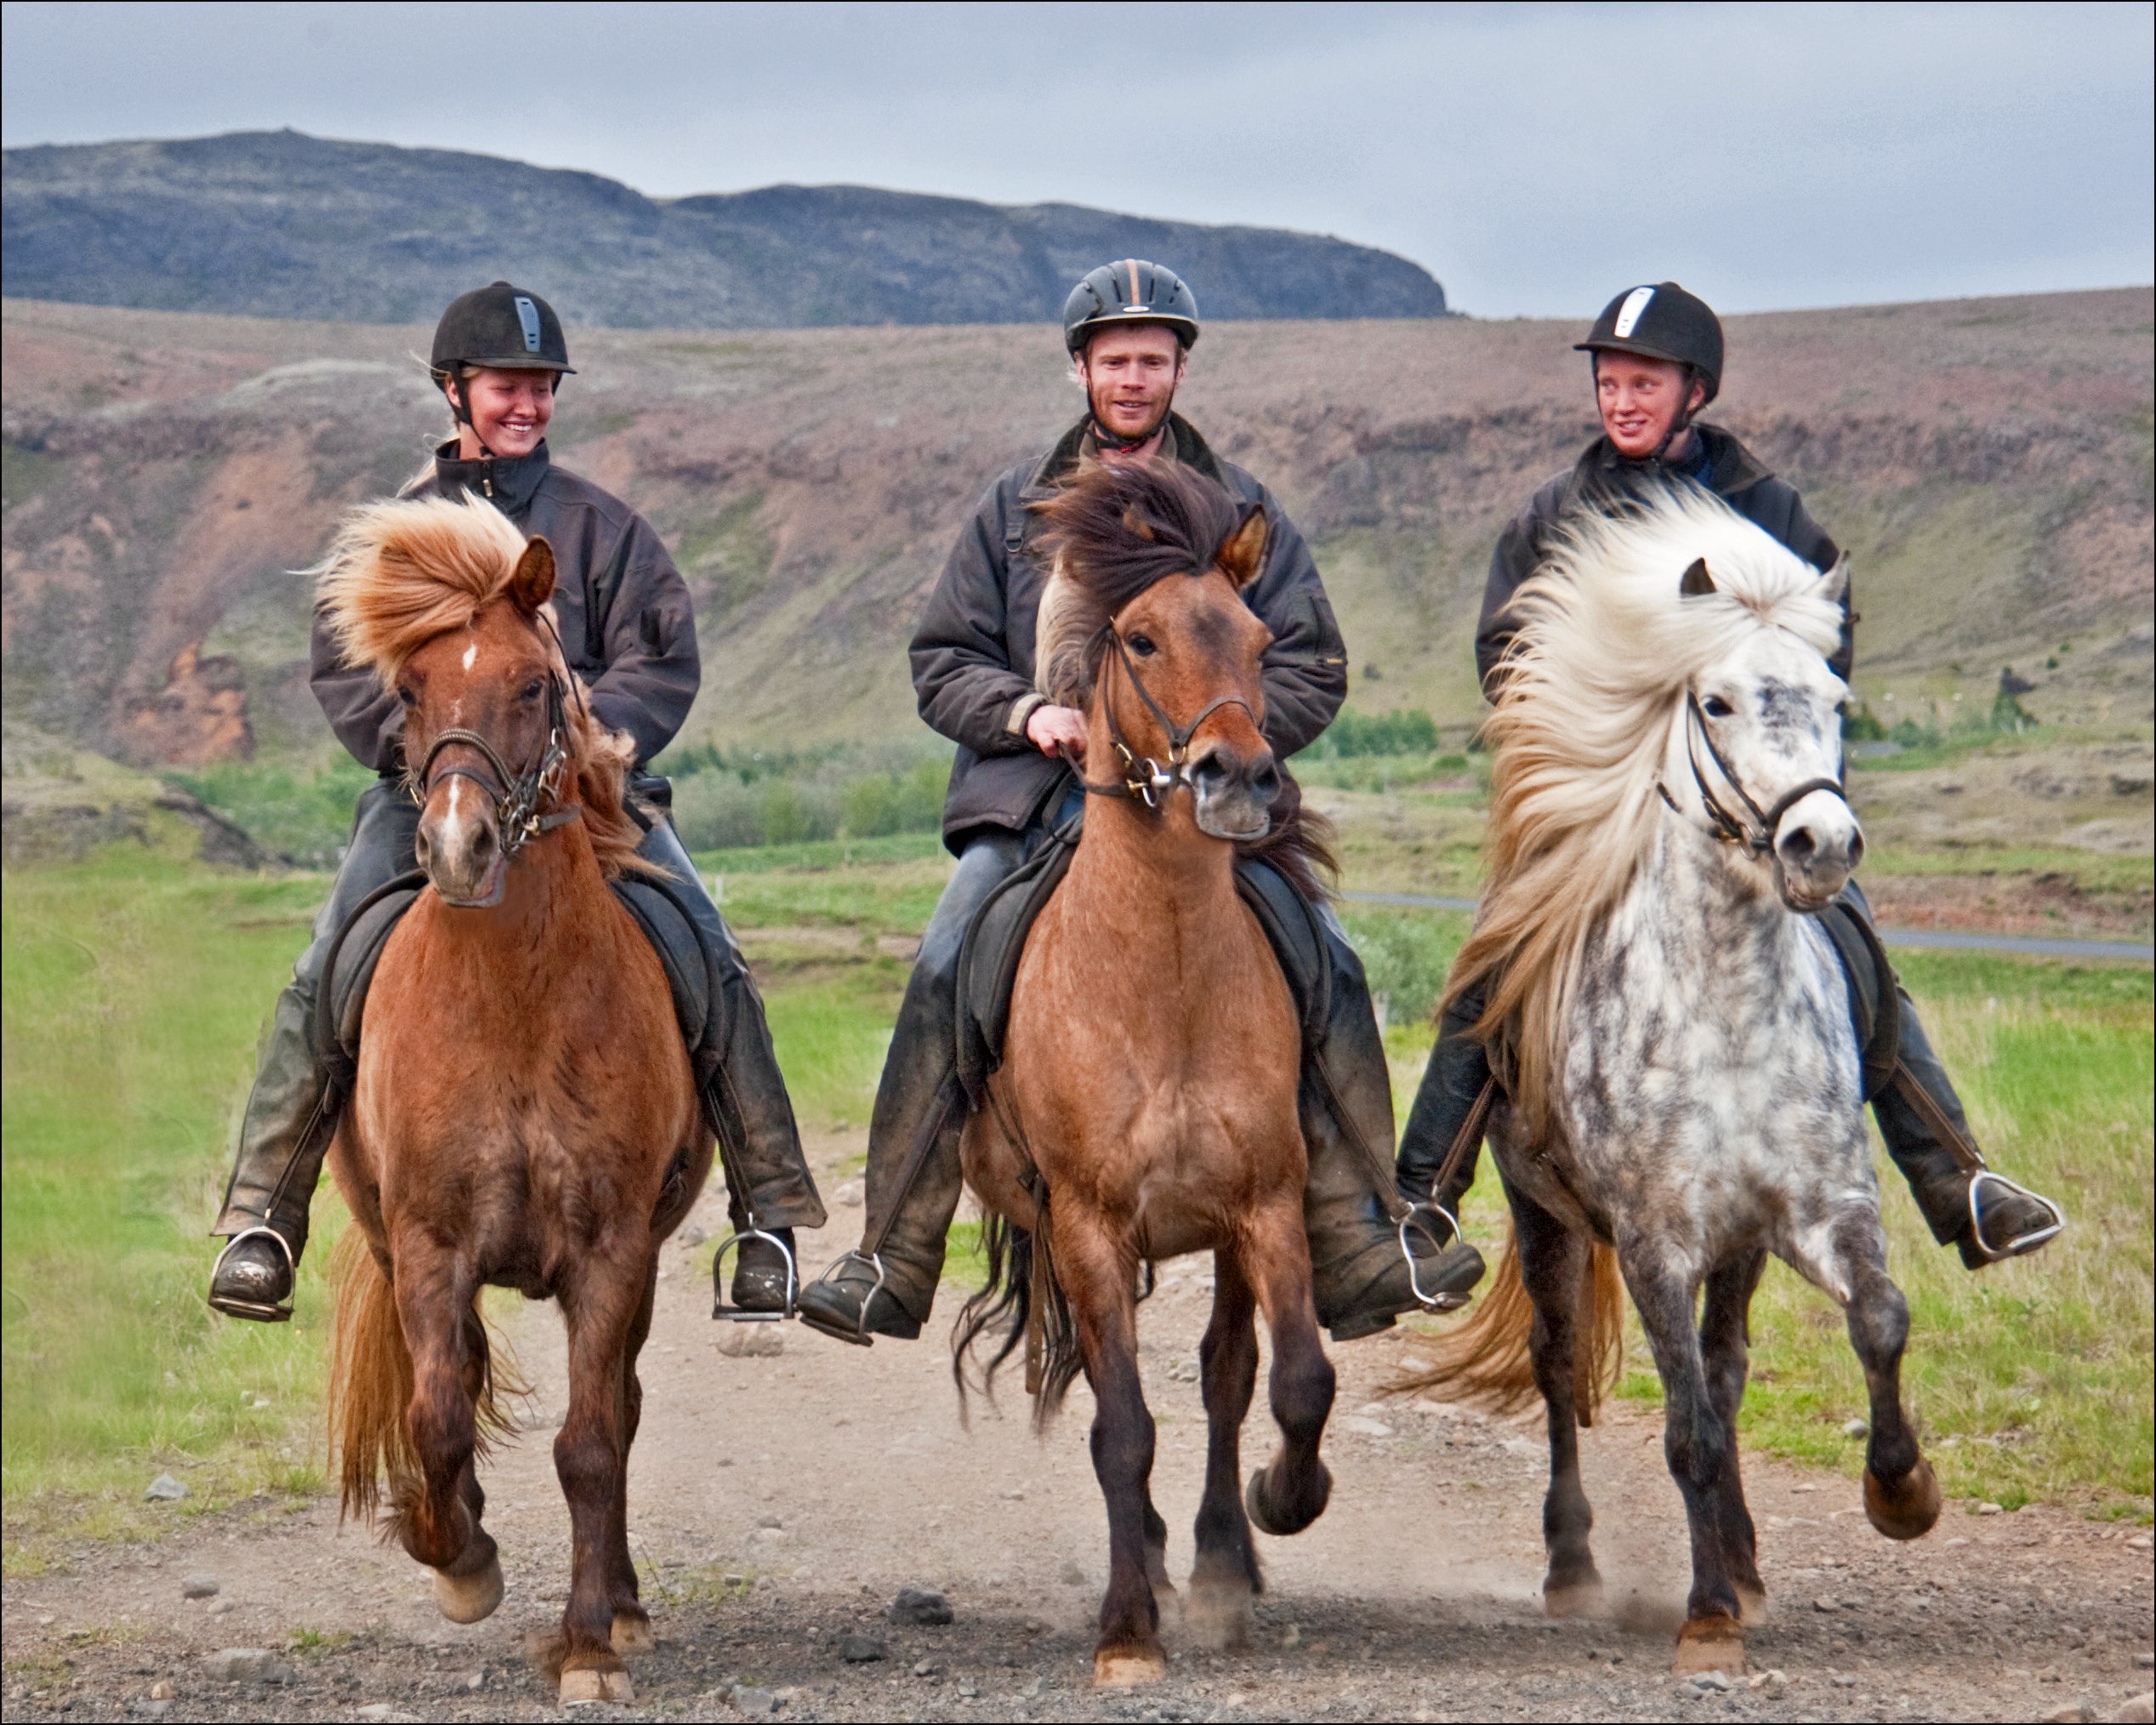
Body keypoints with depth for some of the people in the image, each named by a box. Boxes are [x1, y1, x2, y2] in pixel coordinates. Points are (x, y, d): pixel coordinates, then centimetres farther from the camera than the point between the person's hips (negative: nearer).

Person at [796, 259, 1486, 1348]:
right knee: (944, 977, -22)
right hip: (1036, 801, 0)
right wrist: (1028, 713, -7)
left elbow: (1312, 674, 9)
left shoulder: (1243, 511, 13)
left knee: (1327, 972, -18)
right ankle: (889, 1265, -17)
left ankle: (1360, 1249, -11)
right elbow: (942, 663, 13)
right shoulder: (1017, 508, 14)